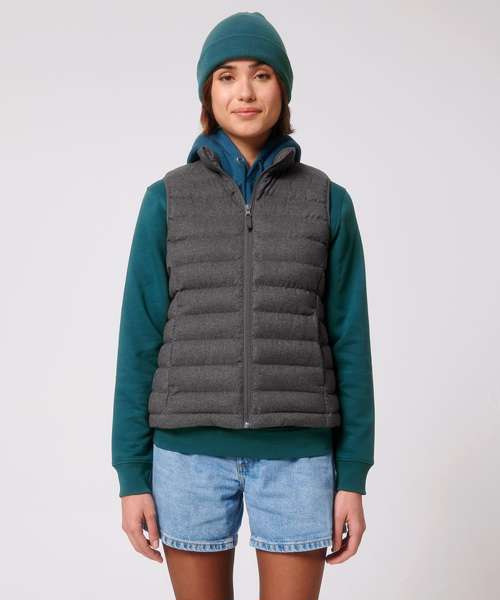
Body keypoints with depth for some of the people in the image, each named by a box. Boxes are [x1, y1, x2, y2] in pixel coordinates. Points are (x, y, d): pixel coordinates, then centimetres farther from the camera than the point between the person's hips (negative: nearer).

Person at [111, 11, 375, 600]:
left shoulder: (328, 201, 3)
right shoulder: (167, 200, 2)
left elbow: (348, 340, 3)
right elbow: (141, 338, 1)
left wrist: (353, 476, 0)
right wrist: (132, 474, -1)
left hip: (295, 453, 0)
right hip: (192, 449, 0)